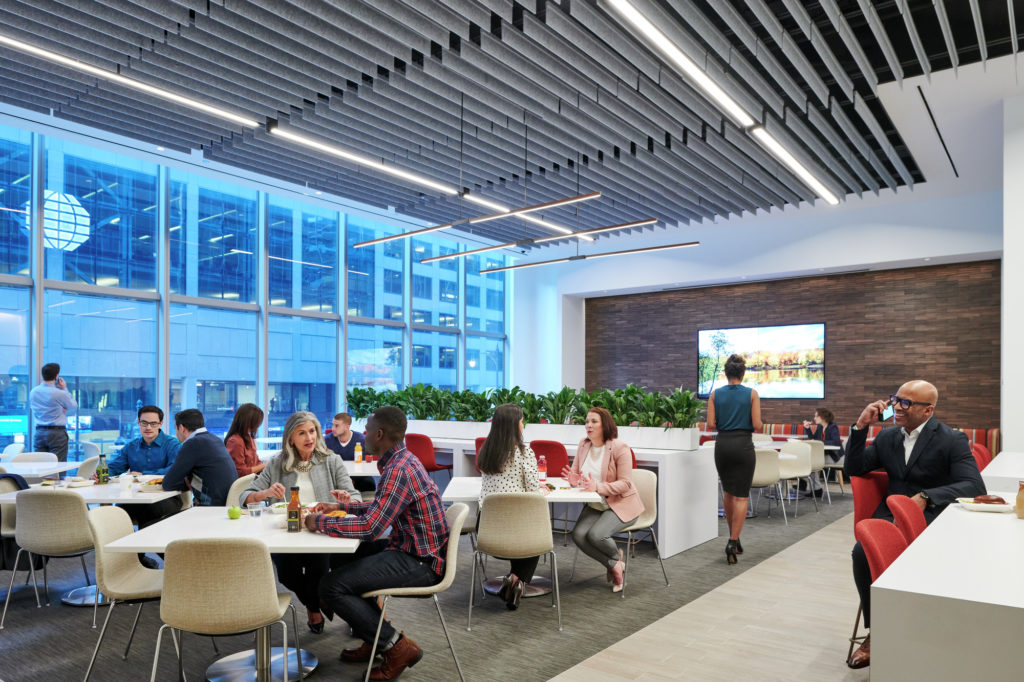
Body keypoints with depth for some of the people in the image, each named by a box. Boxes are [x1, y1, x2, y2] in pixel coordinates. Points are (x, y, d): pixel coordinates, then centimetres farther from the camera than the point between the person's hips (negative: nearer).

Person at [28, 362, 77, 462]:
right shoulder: (60, 393, -13)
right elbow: (74, 406, 3)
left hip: (39, 432, 5)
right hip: (57, 433, -5)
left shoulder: (33, 392, 4)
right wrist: (65, 389, 8)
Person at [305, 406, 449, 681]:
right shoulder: (402, 460, 8)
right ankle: (376, 636, 27)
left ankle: (396, 646, -3)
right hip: (414, 549, 11)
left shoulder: (398, 470, -23)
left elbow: (370, 527, -28)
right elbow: (381, 509, 22)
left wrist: (320, 521, -15)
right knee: (348, 557, 25)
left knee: (331, 586, -13)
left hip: (420, 562, -11)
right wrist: (344, 506, 16)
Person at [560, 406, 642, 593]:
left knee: (596, 534, -28)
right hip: (595, 505, 6)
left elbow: (625, 484, -18)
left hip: (620, 504, -6)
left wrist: (597, 487, -31)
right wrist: (574, 480, -13)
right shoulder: (583, 445, 4)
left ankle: (617, 556, 9)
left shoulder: (620, 448, -14)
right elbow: (576, 472, 13)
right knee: (578, 535, -20)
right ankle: (614, 566, 2)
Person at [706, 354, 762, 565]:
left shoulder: (715, 394, -1)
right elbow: (757, 426, -10)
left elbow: (710, 424, -4)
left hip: (722, 444, 3)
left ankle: (733, 536, 28)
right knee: (741, 496, 2)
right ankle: (733, 542, -8)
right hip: (743, 445, -3)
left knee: (728, 492, 20)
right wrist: (746, 425, 12)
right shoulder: (752, 394, -6)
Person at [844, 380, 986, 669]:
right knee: (862, 552, -27)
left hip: (932, 518, -4)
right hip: (890, 514, 4)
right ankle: (875, 631, -10)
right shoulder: (887, 436, 11)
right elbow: (853, 469, 9)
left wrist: (926, 496, -26)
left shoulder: (952, 440, -4)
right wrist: (861, 426, -1)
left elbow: (975, 486, -14)